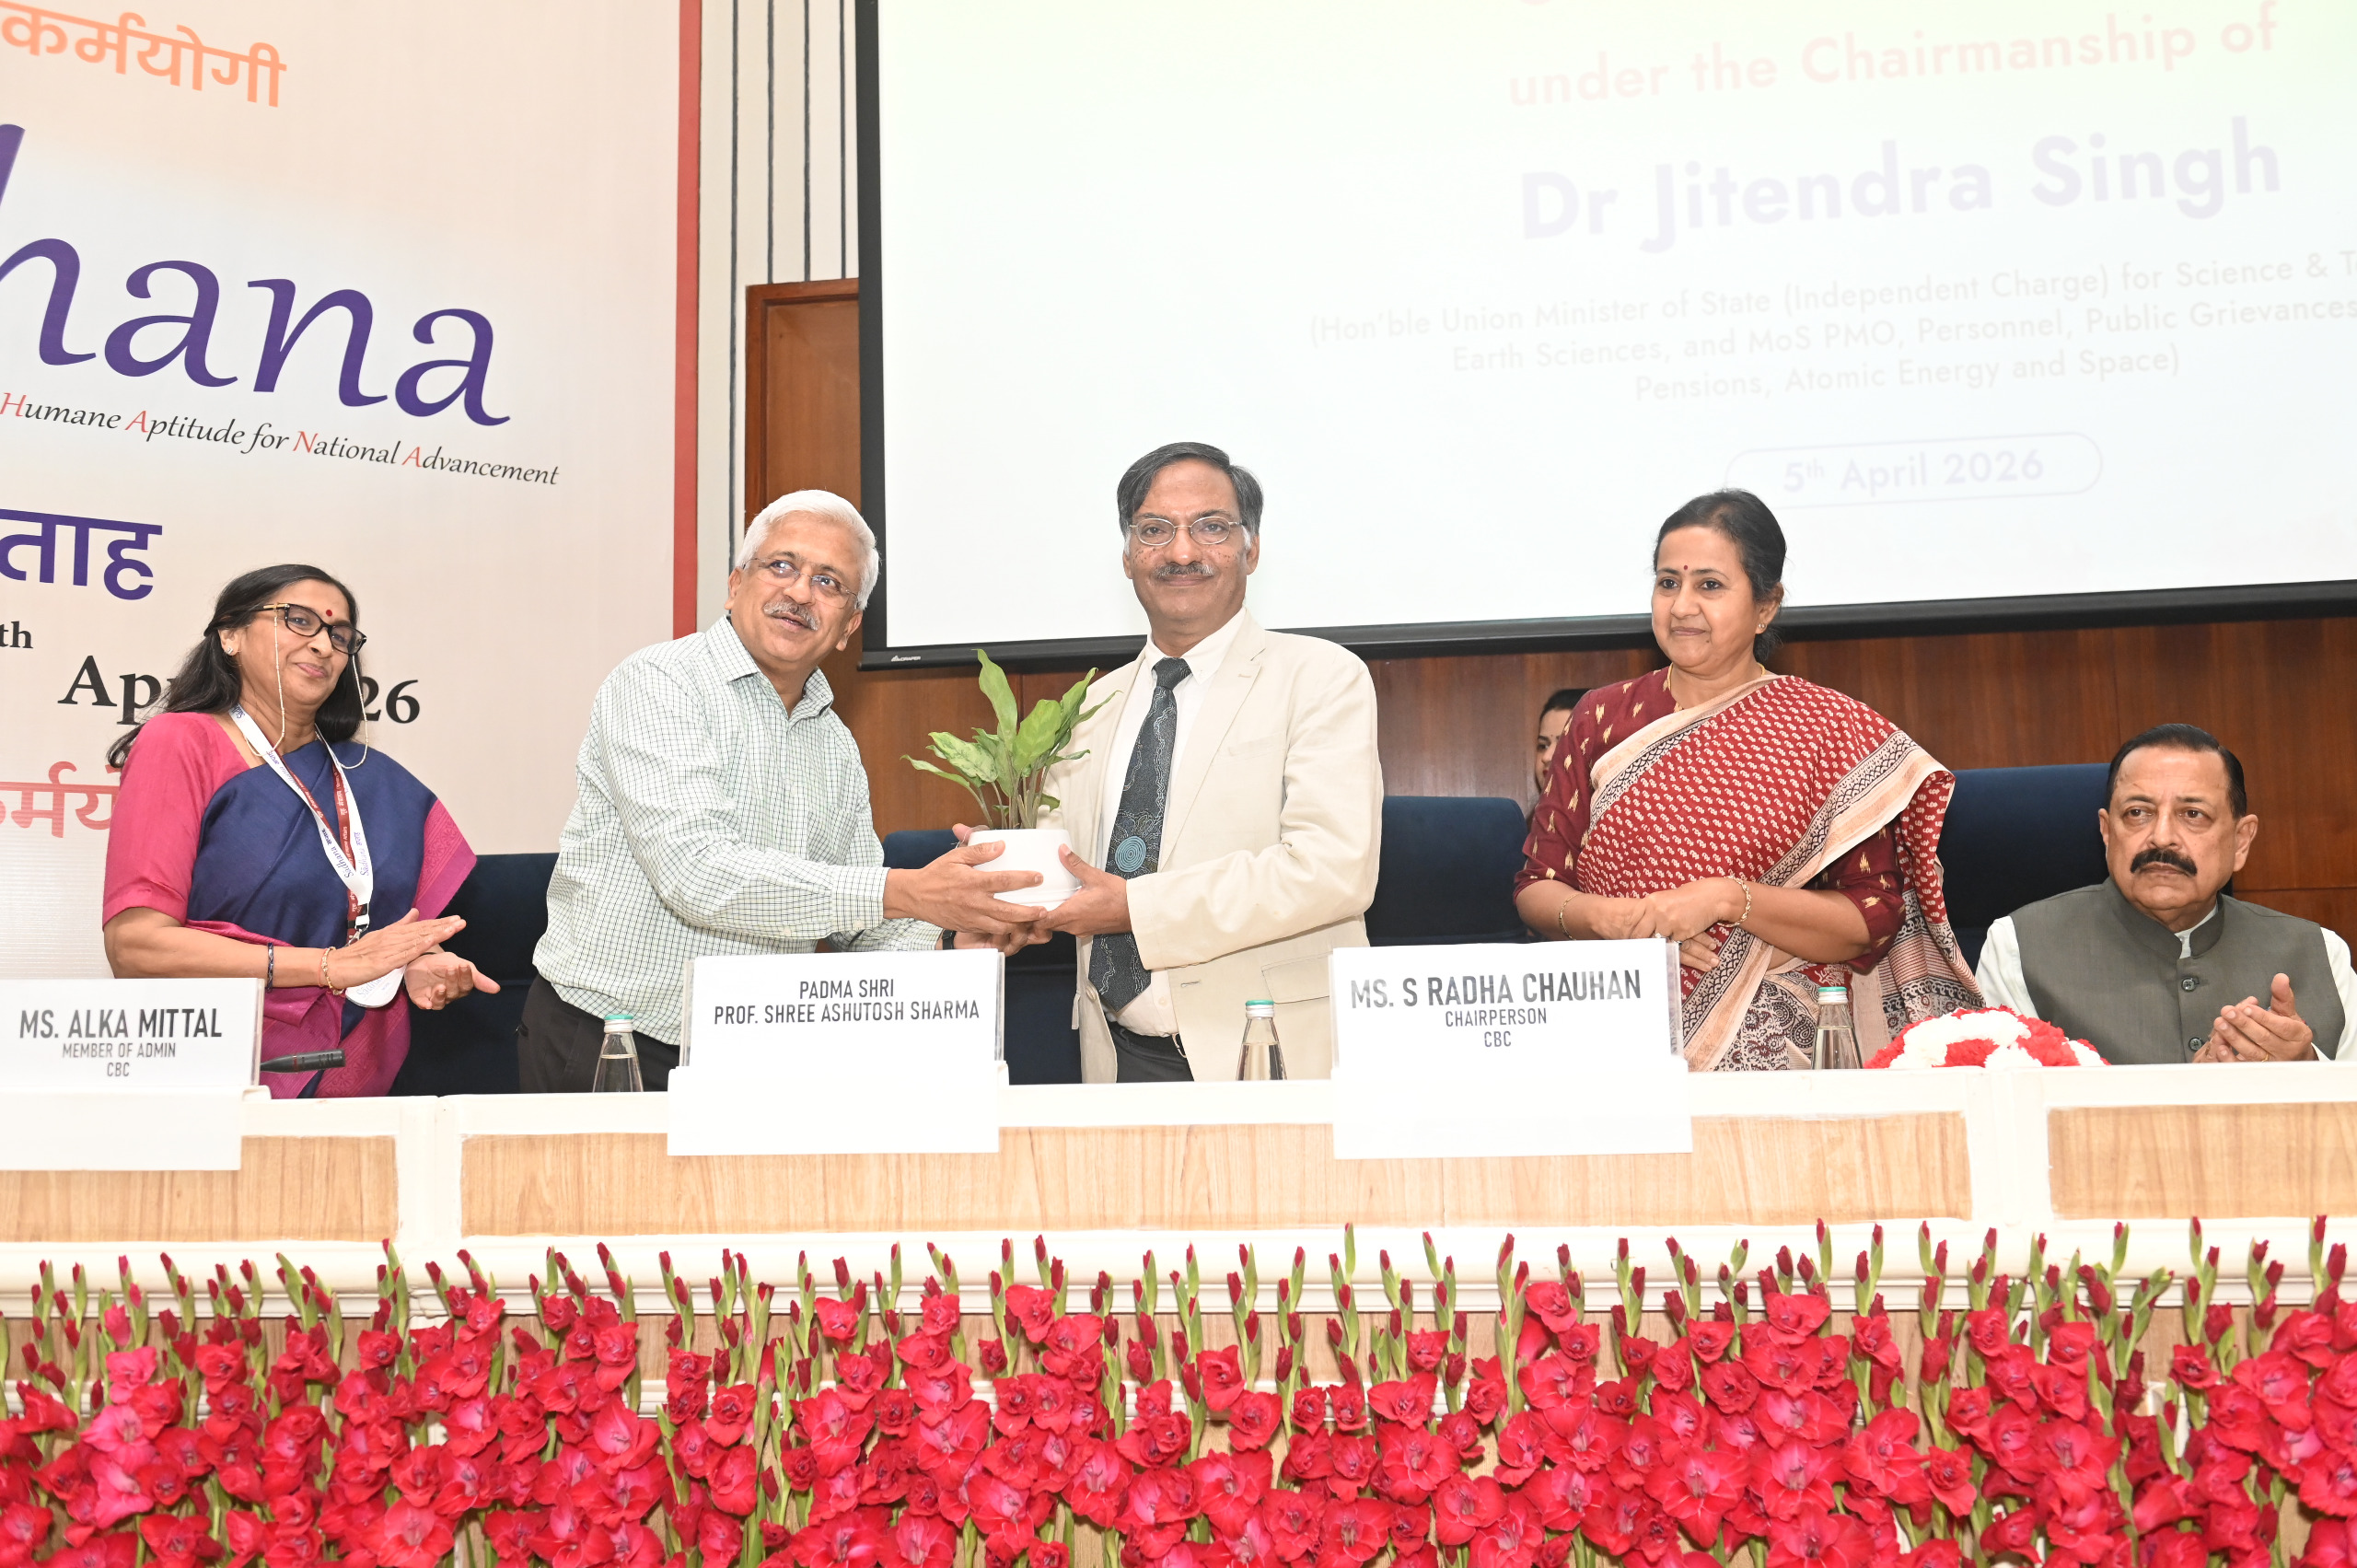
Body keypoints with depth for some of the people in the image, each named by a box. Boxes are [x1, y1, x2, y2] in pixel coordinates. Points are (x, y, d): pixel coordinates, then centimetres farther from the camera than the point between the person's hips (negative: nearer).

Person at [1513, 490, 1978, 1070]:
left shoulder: (1830, 729, 5)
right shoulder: (1603, 718, 11)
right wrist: (1606, 919, -9)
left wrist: (1727, 899, -13)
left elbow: (1873, 920, 0)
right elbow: (1535, 887, 12)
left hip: (1772, 1047, -2)